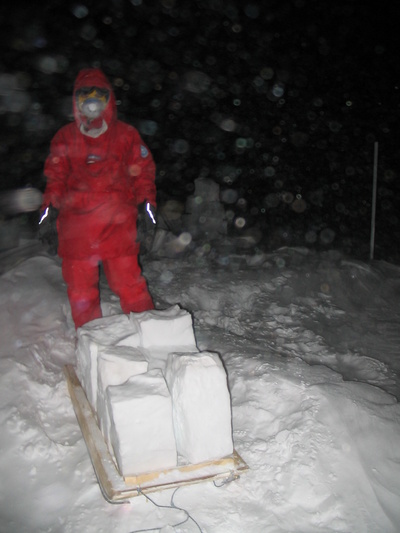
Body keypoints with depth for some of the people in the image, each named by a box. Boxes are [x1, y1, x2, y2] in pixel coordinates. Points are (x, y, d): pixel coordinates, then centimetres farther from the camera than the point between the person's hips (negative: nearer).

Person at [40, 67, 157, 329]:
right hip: (76, 221, 2)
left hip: (117, 221, -2)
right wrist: (51, 199, 1)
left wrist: (145, 197, -3)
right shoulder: (65, 137, 12)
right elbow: (56, 174, 17)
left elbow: (142, 169, 12)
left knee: (127, 278, -4)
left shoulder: (126, 135, 9)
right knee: (79, 282, 6)